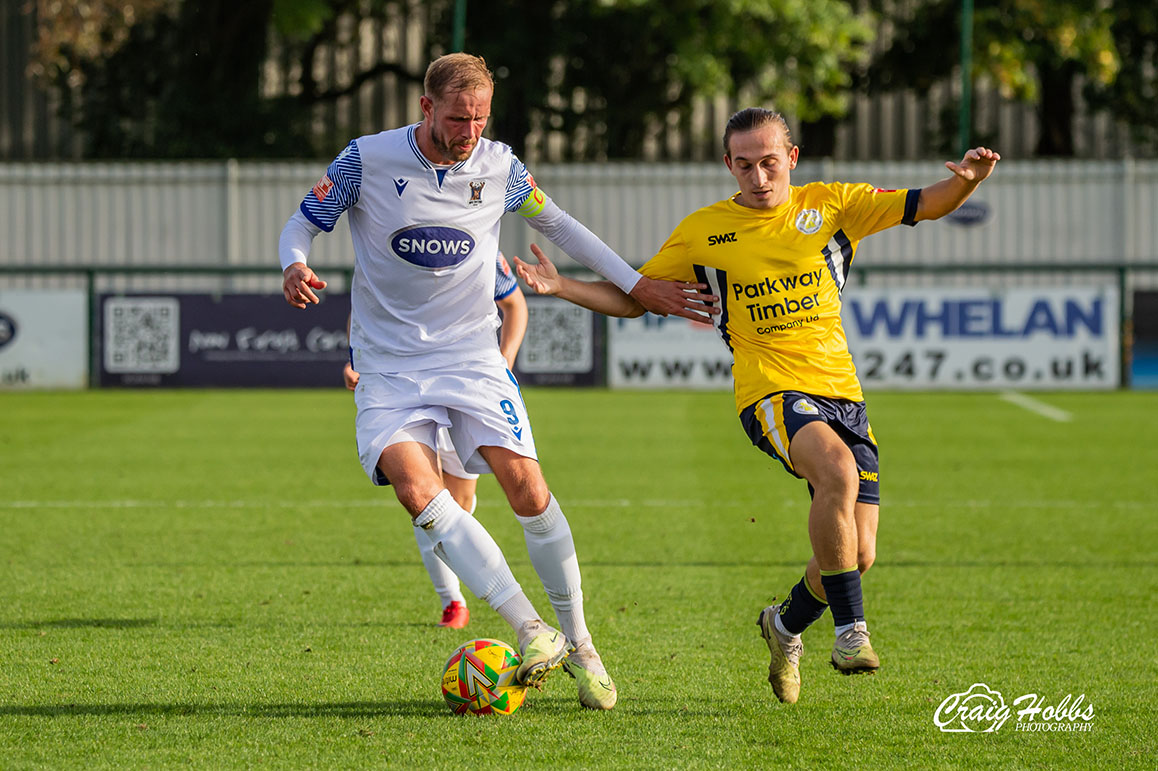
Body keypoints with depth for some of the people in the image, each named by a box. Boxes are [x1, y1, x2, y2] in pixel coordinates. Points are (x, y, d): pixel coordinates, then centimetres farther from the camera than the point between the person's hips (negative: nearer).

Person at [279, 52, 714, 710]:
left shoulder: (500, 167, -1)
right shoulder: (367, 160, -8)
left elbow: (557, 224, 15)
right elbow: (304, 223, 3)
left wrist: (638, 286, 14)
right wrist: (296, 267, -20)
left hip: (473, 355, 1)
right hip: (390, 365, -1)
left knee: (527, 486, -16)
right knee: (417, 488, -26)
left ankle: (578, 643, 2)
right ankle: (532, 631, -26)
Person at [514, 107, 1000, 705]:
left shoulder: (829, 206, 7)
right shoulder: (704, 230, 6)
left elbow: (926, 206, 5)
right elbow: (632, 298, 13)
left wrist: (967, 180, -17)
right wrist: (560, 287, -1)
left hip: (841, 392, 3)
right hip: (771, 392, -3)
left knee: (856, 557, -3)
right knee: (838, 472, -36)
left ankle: (786, 624, 30)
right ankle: (851, 630, -26)